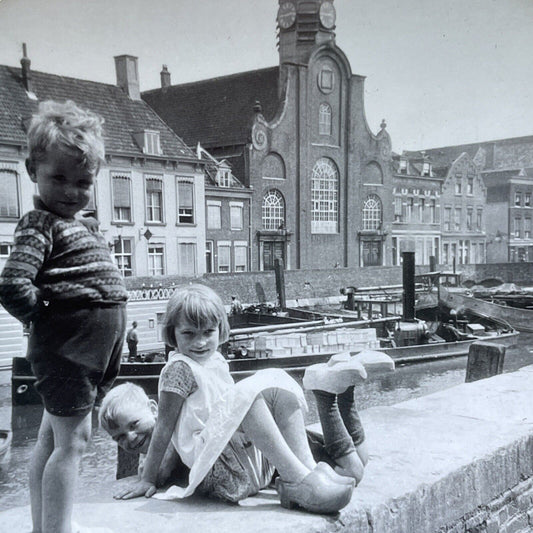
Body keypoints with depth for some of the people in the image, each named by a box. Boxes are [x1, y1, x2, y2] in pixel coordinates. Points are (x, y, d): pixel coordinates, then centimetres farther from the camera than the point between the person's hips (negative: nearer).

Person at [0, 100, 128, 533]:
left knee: (52, 436, 18)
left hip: (93, 349, 9)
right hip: (66, 347, -9)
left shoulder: (84, 225, 14)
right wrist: (46, 318, -14)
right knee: (72, 438, -4)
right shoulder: (39, 226, -14)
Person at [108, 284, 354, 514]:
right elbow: (165, 426, -7)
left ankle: (307, 466, -17)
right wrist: (147, 479, -5)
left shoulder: (215, 362, 17)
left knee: (279, 382, -3)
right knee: (246, 392, -28)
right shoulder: (179, 368, -7)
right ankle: (298, 479, -31)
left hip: (252, 461, 8)